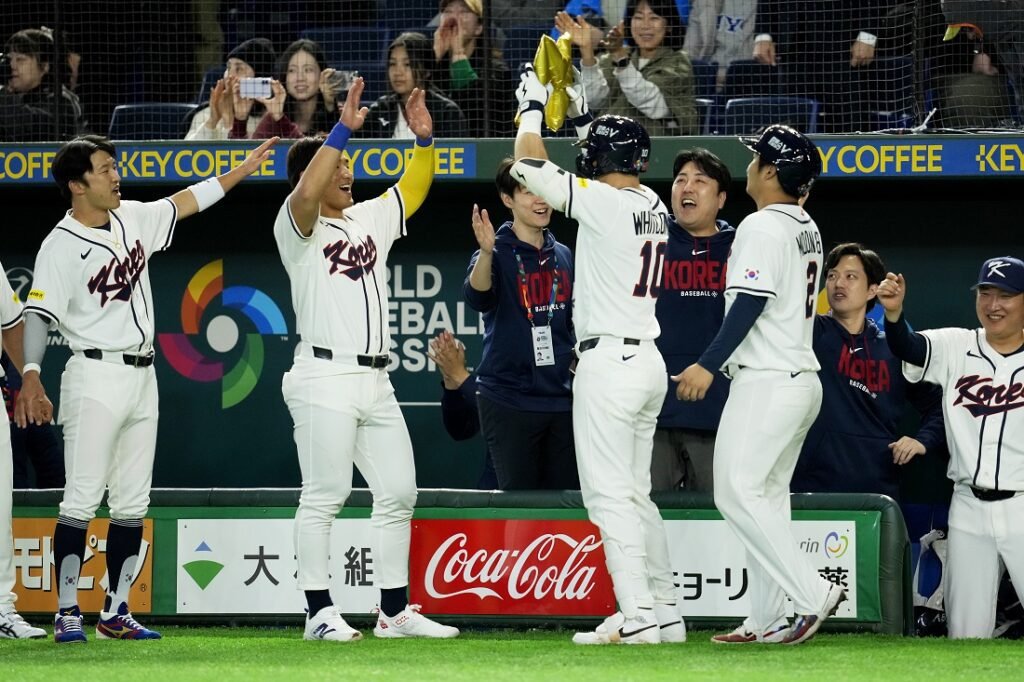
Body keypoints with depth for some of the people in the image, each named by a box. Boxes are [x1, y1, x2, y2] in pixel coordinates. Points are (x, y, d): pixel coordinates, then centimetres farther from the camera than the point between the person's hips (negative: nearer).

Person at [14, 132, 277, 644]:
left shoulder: (133, 219, 9)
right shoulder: (61, 246, -12)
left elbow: (186, 202, 21)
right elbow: (38, 314, -19)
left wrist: (243, 169, 20)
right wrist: (31, 375, -33)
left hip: (142, 376, 8)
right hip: (96, 376, -8)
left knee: (132, 503, 8)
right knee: (82, 500, -10)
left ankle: (115, 613, 12)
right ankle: (67, 612, -7)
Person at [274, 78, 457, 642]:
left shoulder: (370, 218, 18)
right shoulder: (297, 226, -4)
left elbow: (414, 187, 22)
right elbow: (306, 193, -24)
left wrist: (423, 137, 5)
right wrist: (345, 128, -27)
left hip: (376, 381, 8)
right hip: (325, 378, -8)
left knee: (399, 492, 8)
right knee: (324, 495, -7)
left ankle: (394, 611, 15)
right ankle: (319, 612, -4)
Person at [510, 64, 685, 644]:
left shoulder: (603, 202, -13)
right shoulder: (652, 203, 9)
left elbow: (529, 165, -12)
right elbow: (615, 169, 33)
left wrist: (534, 108, 3)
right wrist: (585, 116, 33)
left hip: (611, 359, -9)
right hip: (649, 359, 9)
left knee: (609, 495, -9)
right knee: (636, 493, 15)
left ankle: (637, 616, -16)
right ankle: (666, 612, 15)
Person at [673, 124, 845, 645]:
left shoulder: (761, 227, -13)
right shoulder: (808, 230, 15)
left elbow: (751, 304, -20)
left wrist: (708, 365, -20)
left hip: (767, 382, -10)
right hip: (803, 379, 10)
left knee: (737, 493, -10)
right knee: (767, 496, 11)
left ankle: (813, 592, -17)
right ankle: (766, 621, 9)